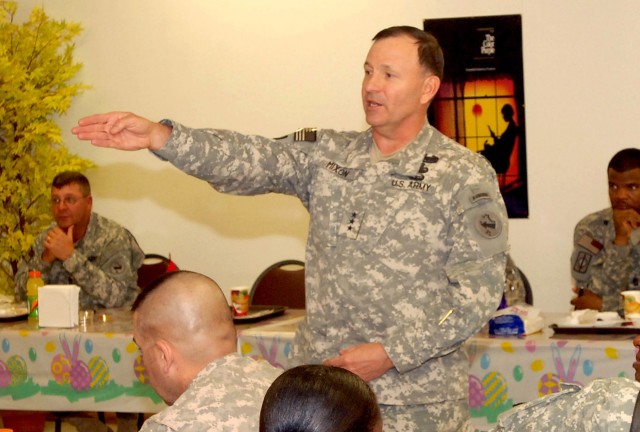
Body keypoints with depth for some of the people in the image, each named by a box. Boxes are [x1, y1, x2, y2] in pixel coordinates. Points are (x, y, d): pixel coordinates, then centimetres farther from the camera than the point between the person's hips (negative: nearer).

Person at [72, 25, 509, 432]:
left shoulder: (465, 175, -6)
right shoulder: (326, 154, 7)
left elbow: (478, 290, -11)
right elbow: (247, 160, -5)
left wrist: (390, 353, -15)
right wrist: (158, 136, -19)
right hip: (318, 385, 4)